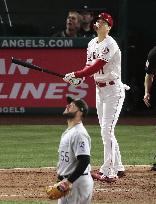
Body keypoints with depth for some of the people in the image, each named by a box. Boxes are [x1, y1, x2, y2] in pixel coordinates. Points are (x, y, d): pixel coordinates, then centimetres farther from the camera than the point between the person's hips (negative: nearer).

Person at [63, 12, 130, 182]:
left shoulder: (109, 44, -18)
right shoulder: (92, 43, 11)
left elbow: (96, 66, -25)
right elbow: (90, 66, 11)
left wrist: (75, 75, -25)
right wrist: (79, 78, -8)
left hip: (113, 90, -9)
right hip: (99, 90, 9)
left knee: (107, 131, -13)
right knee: (106, 132, 11)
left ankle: (107, 172, -12)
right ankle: (118, 168, 19)